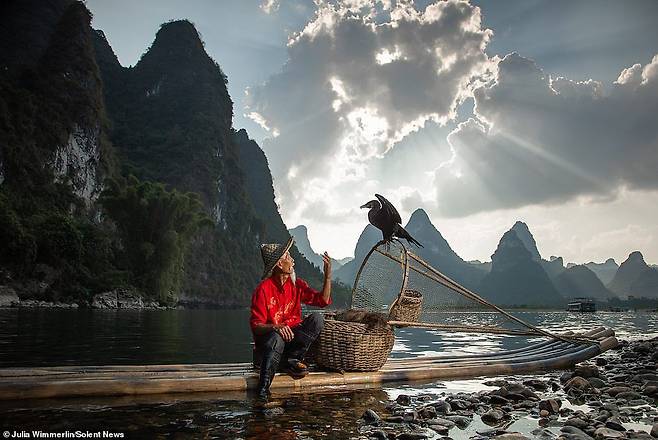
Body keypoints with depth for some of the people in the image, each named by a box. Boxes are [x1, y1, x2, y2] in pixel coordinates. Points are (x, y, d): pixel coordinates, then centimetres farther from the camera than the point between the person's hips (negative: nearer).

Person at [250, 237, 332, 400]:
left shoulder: (297, 284, 4)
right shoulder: (263, 289, -13)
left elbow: (323, 300, 3)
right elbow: (256, 325, -15)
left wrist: (328, 276, -9)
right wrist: (276, 327, -35)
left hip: (293, 334, 5)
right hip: (268, 336, -5)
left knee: (317, 319, -18)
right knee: (276, 339, -39)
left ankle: (291, 359, -16)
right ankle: (263, 390, -29)